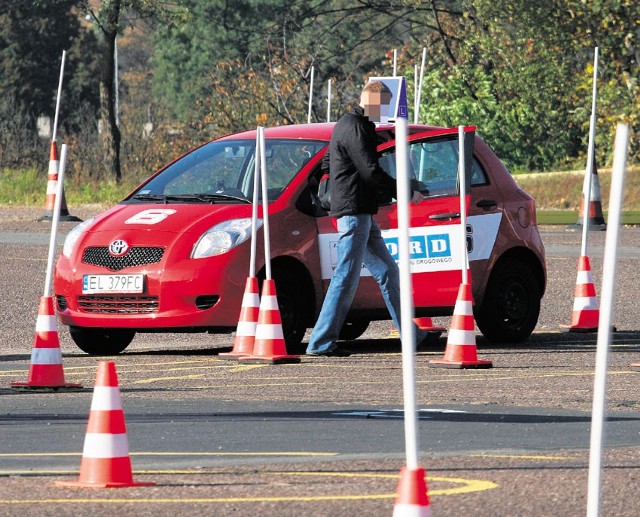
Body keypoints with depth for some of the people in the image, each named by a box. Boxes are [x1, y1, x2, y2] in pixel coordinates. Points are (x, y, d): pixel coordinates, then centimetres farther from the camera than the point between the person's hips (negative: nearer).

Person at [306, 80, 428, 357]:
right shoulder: (355, 127, -14)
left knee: (387, 271, 14)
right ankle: (320, 343, -10)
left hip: (362, 214, 11)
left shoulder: (347, 124, 19)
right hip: (353, 212, -11)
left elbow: (327, 163, 29)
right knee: (347, 278, -10)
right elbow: (371, 172, -19)